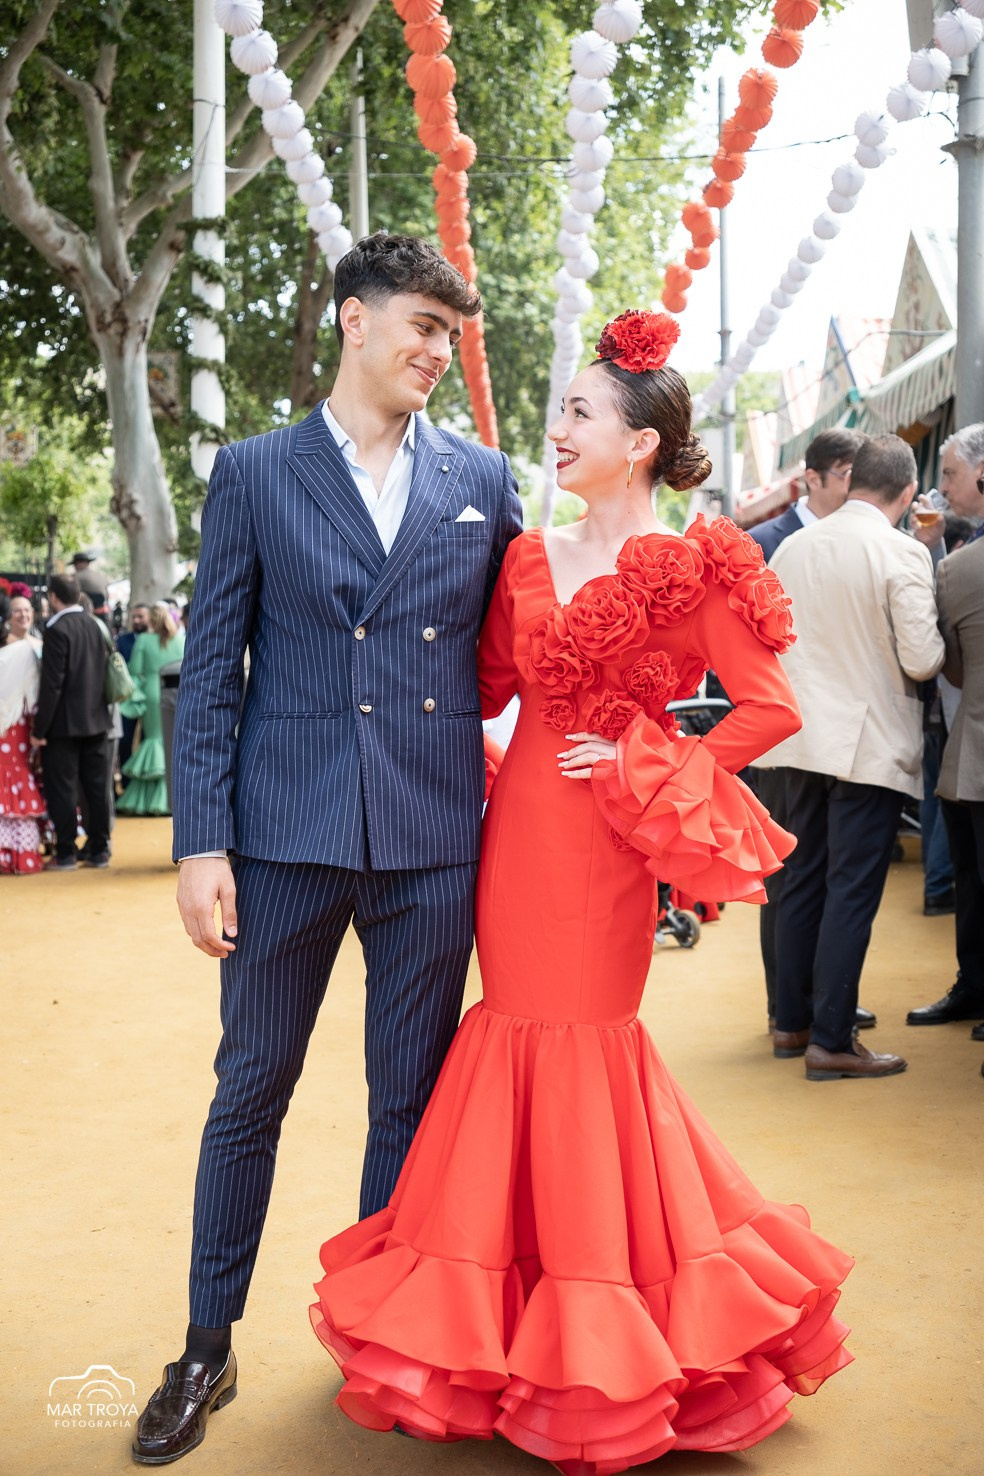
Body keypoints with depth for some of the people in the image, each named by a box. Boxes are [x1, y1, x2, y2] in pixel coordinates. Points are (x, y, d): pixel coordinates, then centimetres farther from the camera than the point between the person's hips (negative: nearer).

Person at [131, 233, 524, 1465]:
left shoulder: (483, 481, 8)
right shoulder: (255, 473, 4)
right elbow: (209, 671, 0)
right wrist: (200, 843, -7)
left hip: (434, 841, 2)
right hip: (286, 836, -1)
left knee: (411, 1100, 11)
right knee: (249, 1093, 8)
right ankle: (208, 1349, 25)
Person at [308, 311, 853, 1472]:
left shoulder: (690, 568, -7)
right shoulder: (530, 558, 11)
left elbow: (771, 708, -7)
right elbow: (486, 685, 13)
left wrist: (649, 767, -10)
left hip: (601, 837, -5)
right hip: (517, 827, 6)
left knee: (584, 1044, -1)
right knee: (521, 1031, 10)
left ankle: (596, 1344, 19)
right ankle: (510, 1327, 26)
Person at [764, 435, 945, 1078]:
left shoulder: (791, 548, 4)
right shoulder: (903, 552, -14)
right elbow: (922, 660, -17)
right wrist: (934, 651, 5)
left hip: (804, 738, 6)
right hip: (871, 743, -6)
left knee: (804, 882, 16)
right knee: (852, 893, 0)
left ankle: (792, 1023, 24)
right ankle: (832, 1040, 5)